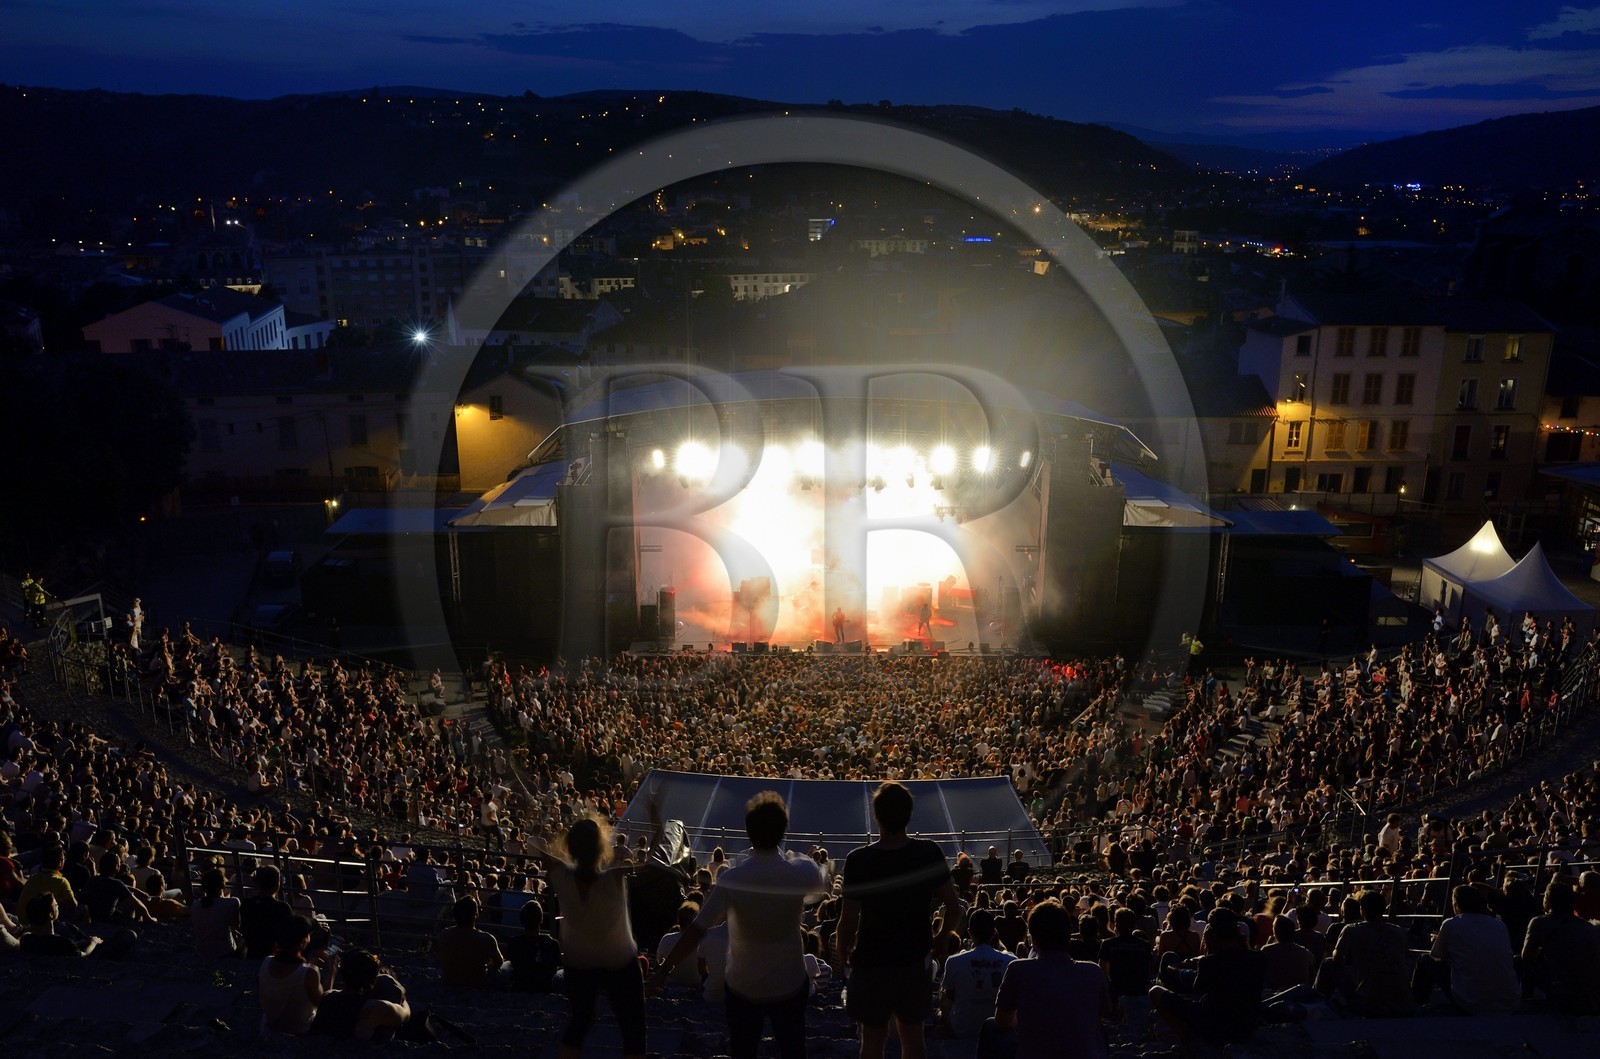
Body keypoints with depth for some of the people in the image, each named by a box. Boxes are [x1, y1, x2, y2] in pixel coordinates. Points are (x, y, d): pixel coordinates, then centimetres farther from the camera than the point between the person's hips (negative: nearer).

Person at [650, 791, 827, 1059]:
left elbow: (695, 932, -23)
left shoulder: (731, 879, -22)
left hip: (743, 988, -1)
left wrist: (663, 971, -13)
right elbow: (822, 884, 9)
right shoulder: (800, 872, -16)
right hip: (790, 985, 1)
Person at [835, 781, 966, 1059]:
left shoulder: (859, 860, -21)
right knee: (913, 1035, 20)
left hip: (872, 962, -2)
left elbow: (848, 922, -18)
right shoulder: (929, 853, -12)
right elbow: (955, 908, -7)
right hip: (915, 960, 3)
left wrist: (843, 954, 1)